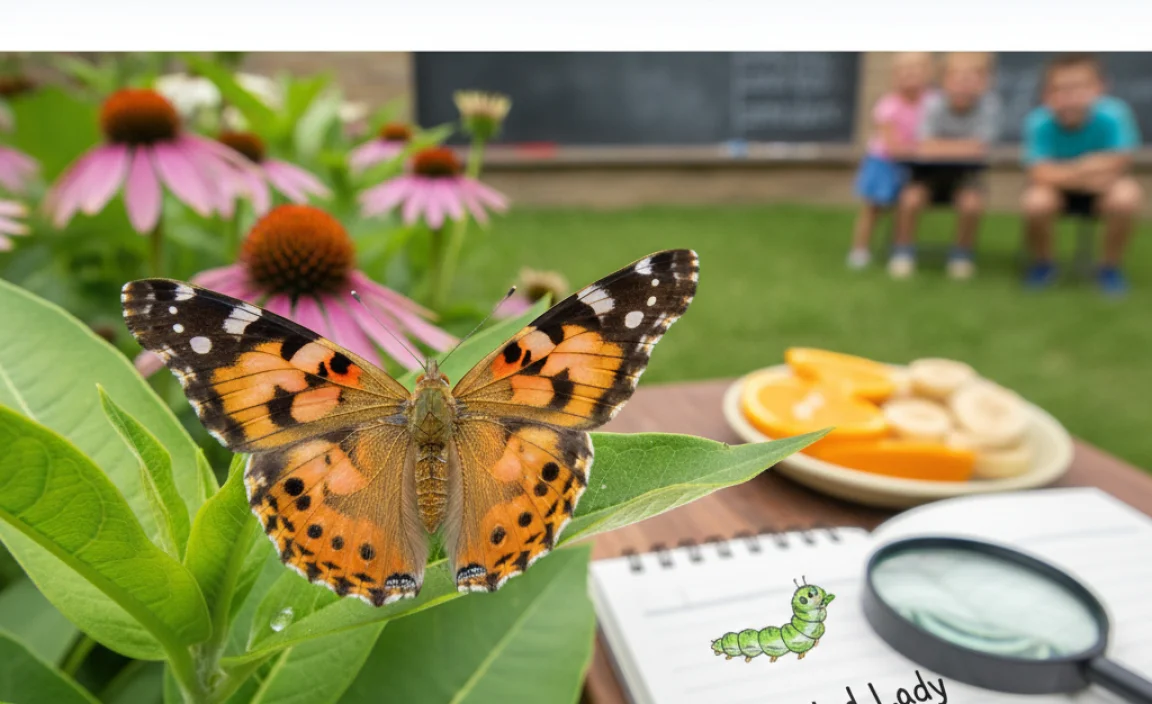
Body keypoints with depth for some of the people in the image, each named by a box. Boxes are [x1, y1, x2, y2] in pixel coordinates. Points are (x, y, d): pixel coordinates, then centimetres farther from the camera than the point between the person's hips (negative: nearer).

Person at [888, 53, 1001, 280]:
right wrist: (962, 146, -22)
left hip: (966, 171, 1)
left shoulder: (989, 105, -18)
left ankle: (962, 254, 0)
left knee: (972, 203, -29)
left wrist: (939, 146, -17)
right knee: (911, 199, -29)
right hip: (930, 169, 0)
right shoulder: (933, 103, -21)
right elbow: (924, 148, -28)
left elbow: (978, 149, -22)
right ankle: (903, 251, -2)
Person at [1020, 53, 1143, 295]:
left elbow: (1116, 168, -23)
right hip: (1059, 189, 0)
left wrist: (1066, 170, -29)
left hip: (1101, 188, 1)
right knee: (1036, 201, -32)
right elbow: (1041, 175, -29)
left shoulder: (1114, 116, -23)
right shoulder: (1039, 122, -24)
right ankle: (1042, 263, 0)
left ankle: (1110, 266, -2)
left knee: (1126, 196, -31)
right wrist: (1094, 166, -31)